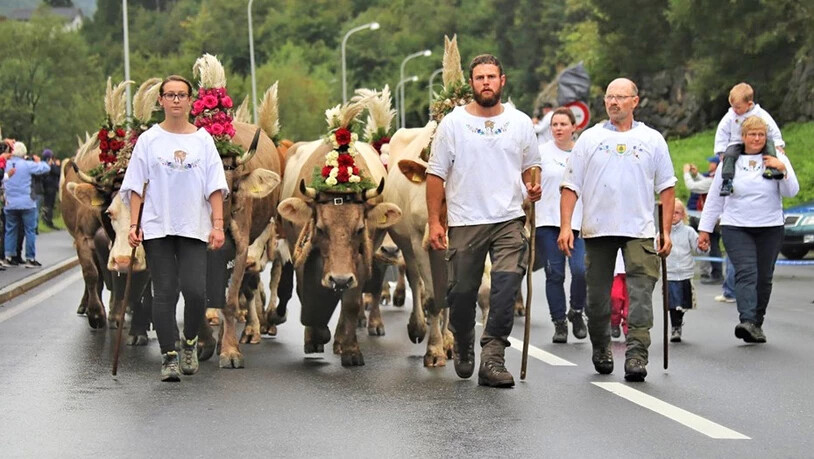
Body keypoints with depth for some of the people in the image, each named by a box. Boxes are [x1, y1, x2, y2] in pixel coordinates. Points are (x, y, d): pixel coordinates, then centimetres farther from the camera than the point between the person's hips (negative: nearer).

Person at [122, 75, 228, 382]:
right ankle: (169, 356, 6)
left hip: (194, 228, 0)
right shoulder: (149, 140, 7)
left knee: (195, 290, -11)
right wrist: (133, 225, -3)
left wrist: (218, 224, -3)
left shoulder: (203, 139, 8)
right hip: (157, 227, 0)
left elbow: (215, 187, 6)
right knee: (164, 293, -1)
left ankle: (189, 342, 15)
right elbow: (136, 186, 6)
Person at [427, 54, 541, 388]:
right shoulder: (452, 123, 2)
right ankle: (463, 348, 33)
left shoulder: (520, 123, 8)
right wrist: (433, 221, -3)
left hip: (510, 221, 1)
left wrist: (533, 187, -3)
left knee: (506, 291, -14)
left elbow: (530, 166, 20)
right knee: (462, 292, 7)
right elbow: (436, 175, 3)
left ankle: (492, 360, -12)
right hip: (465, 223, 0)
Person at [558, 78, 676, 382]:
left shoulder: (652, 140, 7)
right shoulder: (589, 139, 7)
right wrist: (565, 226, -5)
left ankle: (636, 354, -14)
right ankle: (601, 350, 27)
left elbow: (667, 187, 9)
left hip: (639, 230, -1)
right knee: (598, 296, 9)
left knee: (640, 294, -12)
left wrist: (666, 231, 2)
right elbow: (571, 186, 5)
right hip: (597, 230, 1)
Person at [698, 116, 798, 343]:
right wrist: (705, 229, 7)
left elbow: (791, 192, 0)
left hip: (770, 228, 2)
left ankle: (756, 324, 15)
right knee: (746, 273, -18)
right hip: (736, 228, -1)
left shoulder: (777, 160, 6)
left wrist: (783, 169, -15)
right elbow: (715, 197, 9)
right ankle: (747, 321, -31)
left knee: (764, 278, 4)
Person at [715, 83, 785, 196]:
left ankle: (772, 168, -38)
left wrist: (778, 145, -3)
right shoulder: (730, 116, -1)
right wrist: (721, 151, -1)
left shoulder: (761, 114, -4)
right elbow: (722, 133, 5)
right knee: (729, 154, -32)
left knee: (769, 143, -28)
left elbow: (773, 130, 4)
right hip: (737, 143, 0)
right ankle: (726, 181, -38)